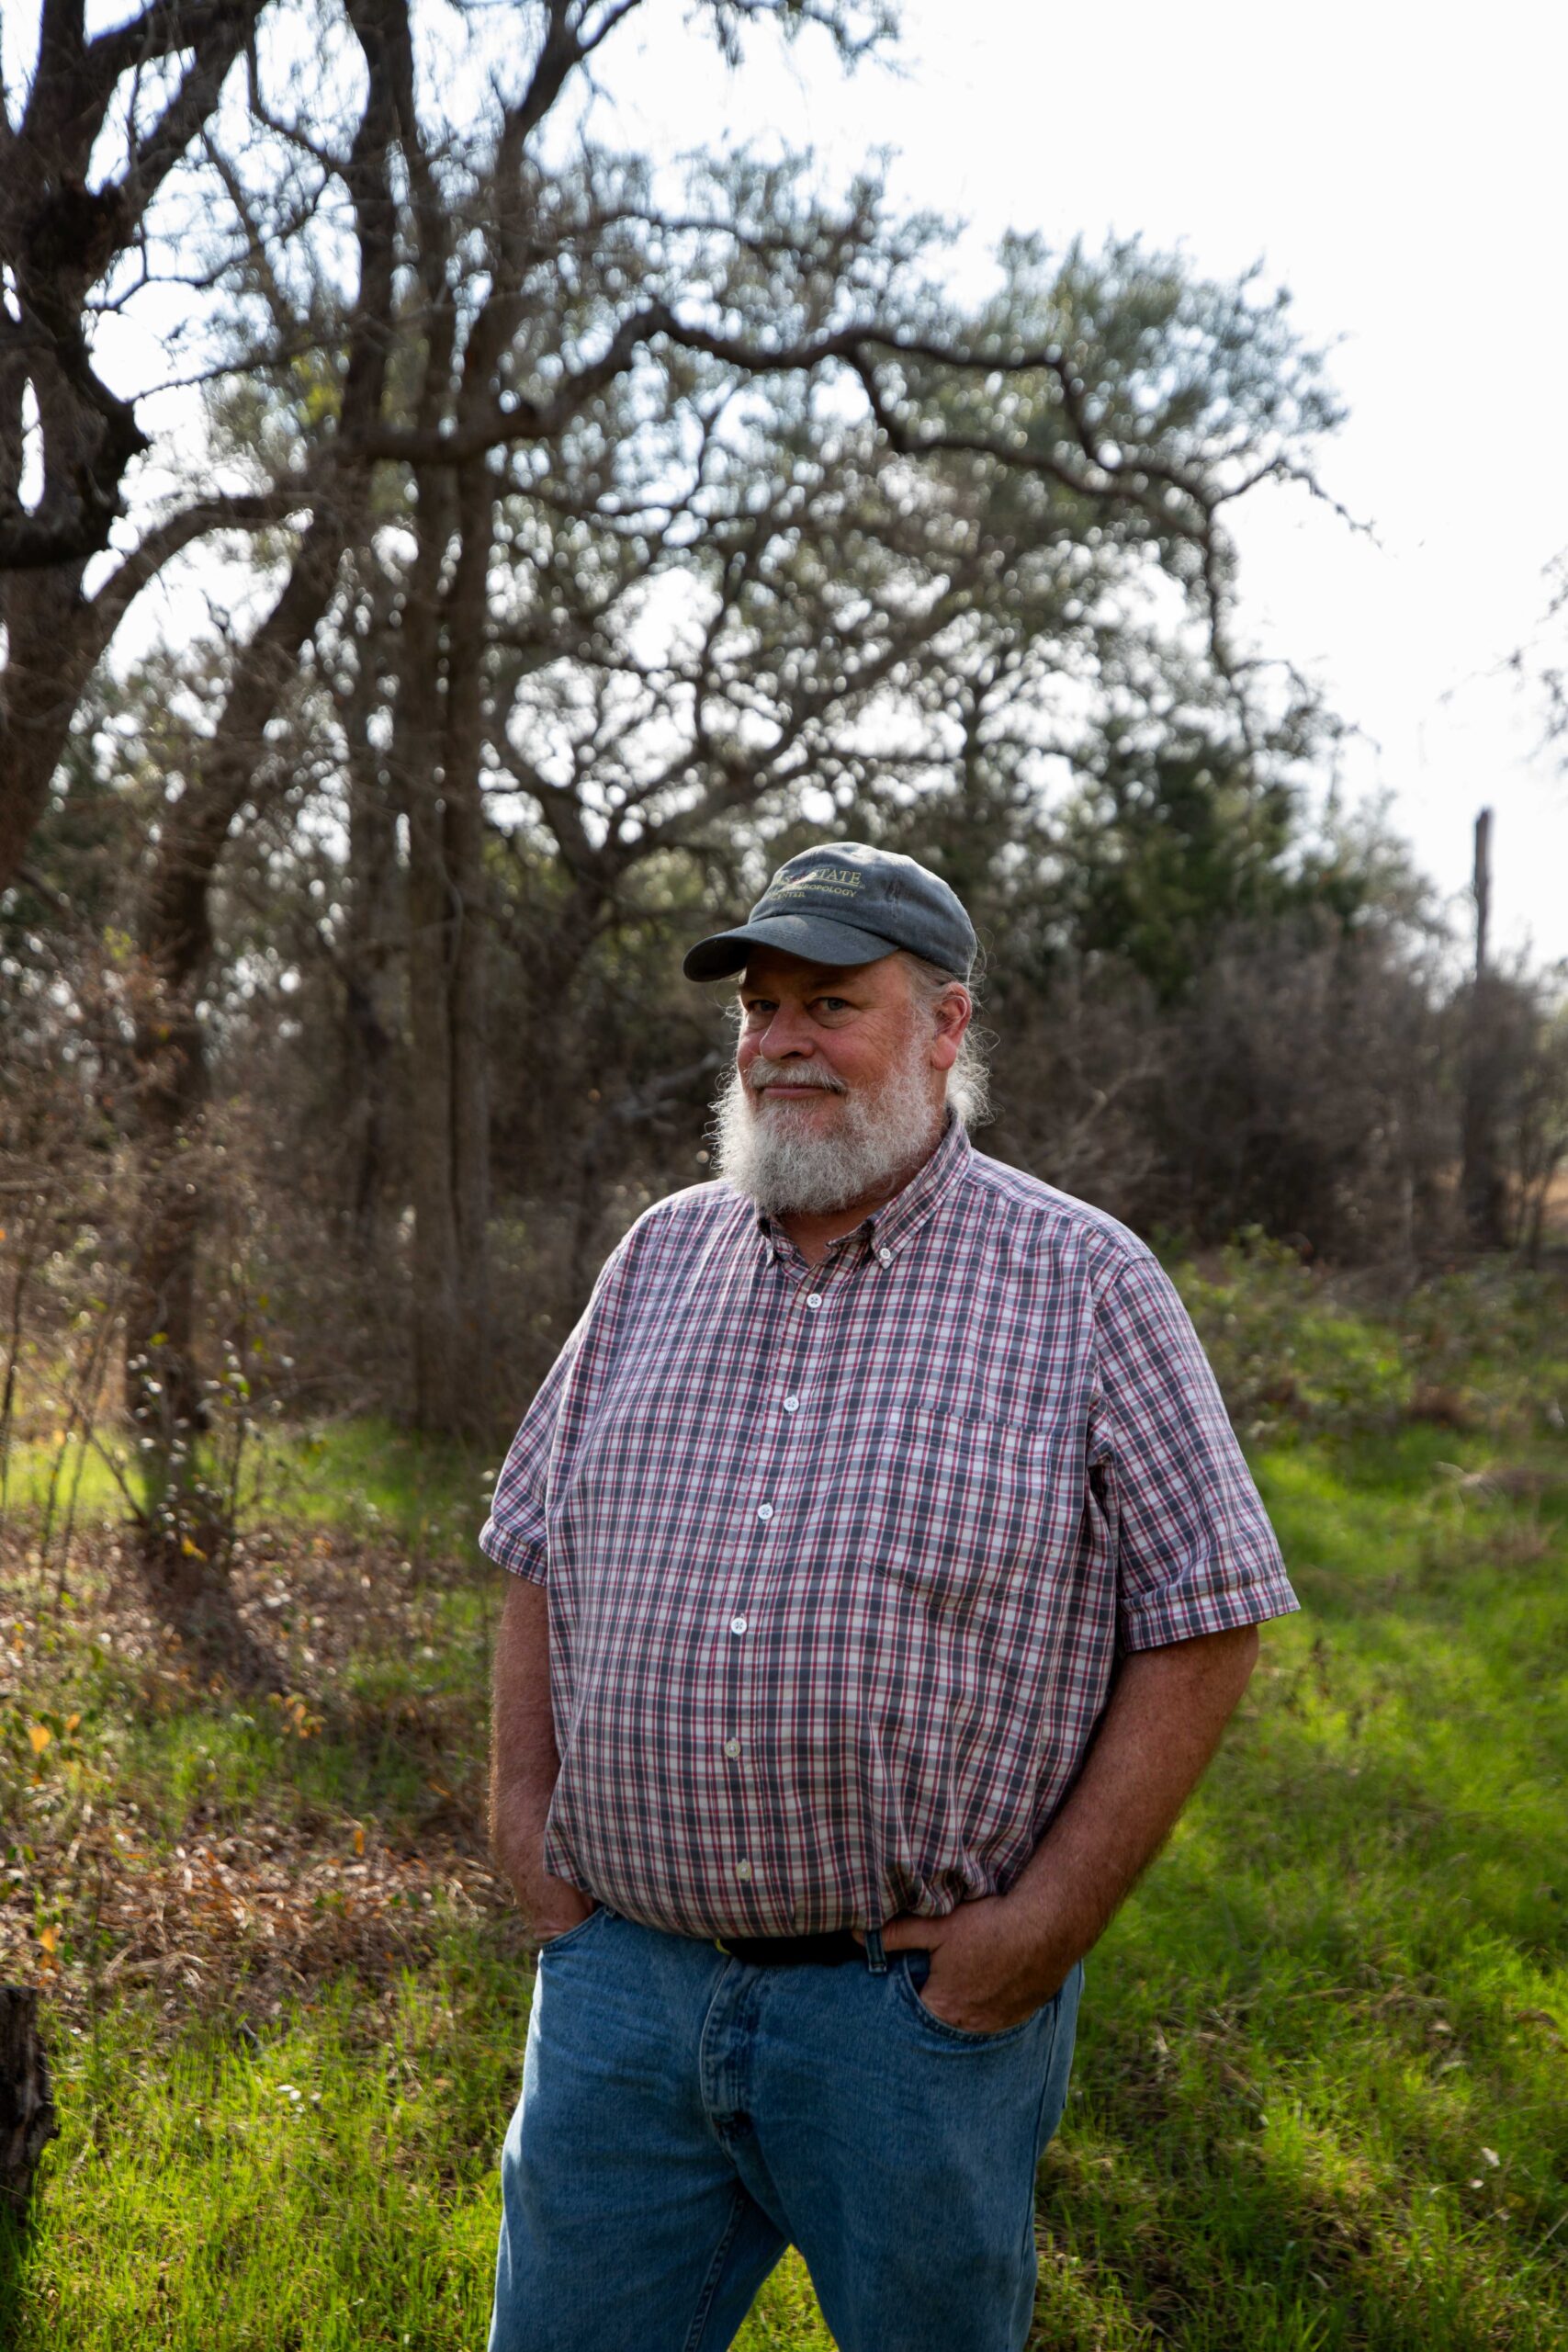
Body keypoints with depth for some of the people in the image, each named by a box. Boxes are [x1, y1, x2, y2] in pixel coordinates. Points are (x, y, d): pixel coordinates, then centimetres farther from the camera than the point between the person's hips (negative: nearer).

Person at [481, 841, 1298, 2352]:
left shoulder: (1083, 1284, -6)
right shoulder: (661, 1256, 7)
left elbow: (1205, 1622, -6)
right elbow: (537, 1555, 15)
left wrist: (1049, 1921, -10)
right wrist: (524, 1817, 5)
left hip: (924, 2004, -3)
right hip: (623, 1982, 4)